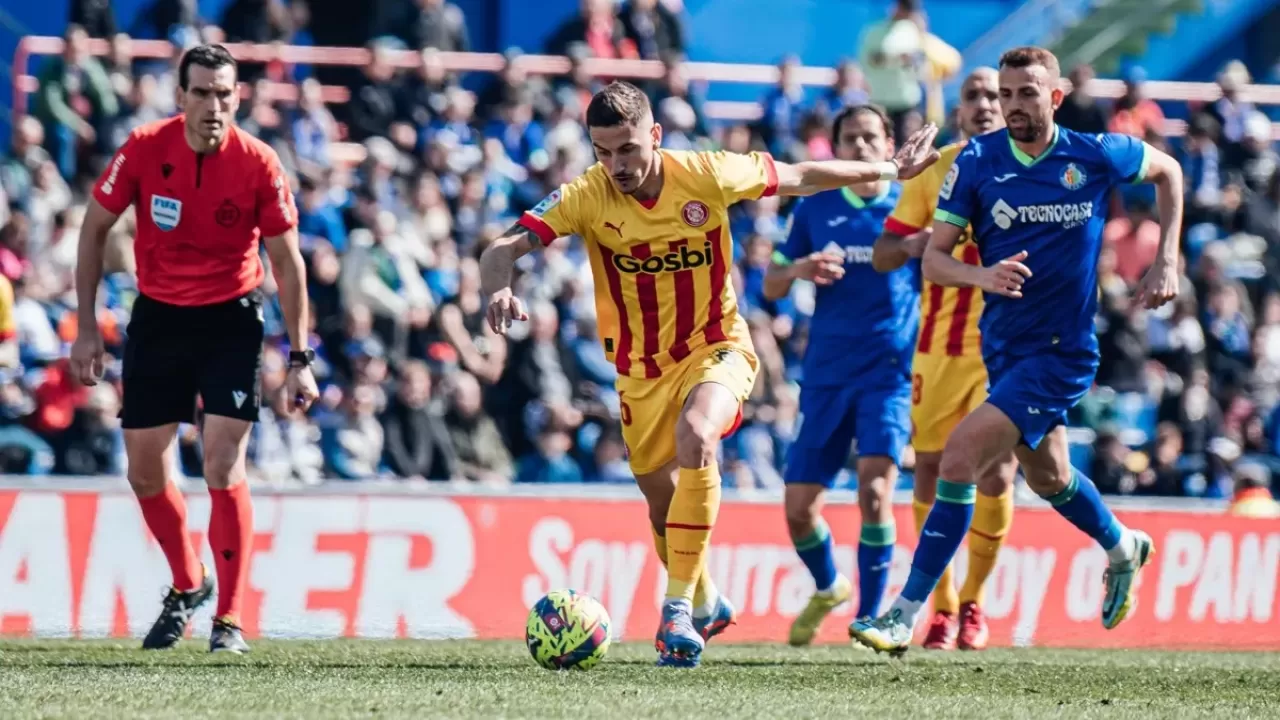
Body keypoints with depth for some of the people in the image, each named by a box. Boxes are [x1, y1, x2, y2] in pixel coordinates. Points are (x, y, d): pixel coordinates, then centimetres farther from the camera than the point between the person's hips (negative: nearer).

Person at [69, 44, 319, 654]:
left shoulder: (258, 164, -17)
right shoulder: (144, 148, -13)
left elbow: (287, 262, -7)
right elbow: (94, 230, 0)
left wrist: (299, 358, -8)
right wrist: (87, 328, -2)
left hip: (232, 318, -3)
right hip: (157, 317, 3)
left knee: (223, 467, -14)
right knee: (145, 472, 7)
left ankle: (229, 620, -5)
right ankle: (188, 585, 33)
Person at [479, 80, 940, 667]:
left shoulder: (707, 176, -17)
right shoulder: (585, 197, -17)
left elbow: (799, 178, -1)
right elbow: (503, 249, -24)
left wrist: (892, 171, 8)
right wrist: (499, 289, -48)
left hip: (716, 348, -3)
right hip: (640, 370, 3)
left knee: (694, 439, -33)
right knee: (663, 506, 10)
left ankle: (679, 606, -28)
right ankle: (705, 603, 42)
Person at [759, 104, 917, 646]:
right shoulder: (816, 209, 8)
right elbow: (771, 285, 12)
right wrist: (799, 269, -10)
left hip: (890, 372, -3)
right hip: (827, 374, 3)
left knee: (874, 489, -21)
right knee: (798, 508, 2)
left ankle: (870, 617, -10)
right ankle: (828, 589, 33)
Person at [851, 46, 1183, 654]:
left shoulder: (1096, 156, -10)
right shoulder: (977, 162, -7)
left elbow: (1167, 170, 11)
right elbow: (933, 259, -7)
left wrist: (1167, 262, 4)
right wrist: (980, 275, -29)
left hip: (1062, 350, -5)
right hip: (1002, 346, 5)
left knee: (960, 457, -19)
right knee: (1047, 476, 24)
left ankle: (906, 614, -14)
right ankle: (1122, 548, 56)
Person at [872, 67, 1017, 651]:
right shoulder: (934, 172, 5)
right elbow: (881, 256, 5)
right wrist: (912, 244, -16)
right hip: (940, 346, 2)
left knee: (996, 475, -11)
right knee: (931, 472, 1)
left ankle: (973, 602, 9)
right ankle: (942, 607, 15)